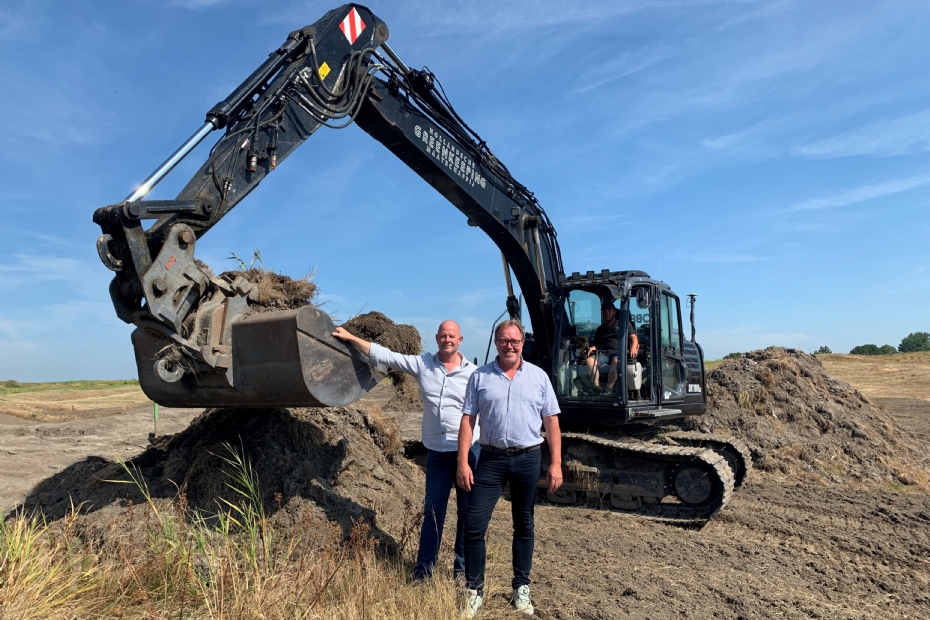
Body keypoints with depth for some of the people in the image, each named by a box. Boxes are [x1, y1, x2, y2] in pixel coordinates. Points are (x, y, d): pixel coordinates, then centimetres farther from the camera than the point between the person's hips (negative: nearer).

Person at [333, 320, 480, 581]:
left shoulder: (472, 372, -5)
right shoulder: (422, 364, 1)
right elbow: (384, 355, 3)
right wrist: (350, 338, 2)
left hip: (468, 451, -2)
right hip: (437, 452, 2)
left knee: (468, 511, 9)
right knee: (432, 511, 10)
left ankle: (462, 568, 25)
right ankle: (423, 568, 21)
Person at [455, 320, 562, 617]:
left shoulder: (539, 377, 2)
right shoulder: (480, 376, 0)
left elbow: (551, 422, 3)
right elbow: (468, 420, 0)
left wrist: (556, 463, -2)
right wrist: (463, 462, -7)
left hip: (528, 459, 1)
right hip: (491, 459, 0)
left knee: (524, 525, 13)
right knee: (474, 525, -1)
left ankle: (521, 588, 28)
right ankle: (474, 590, 15)